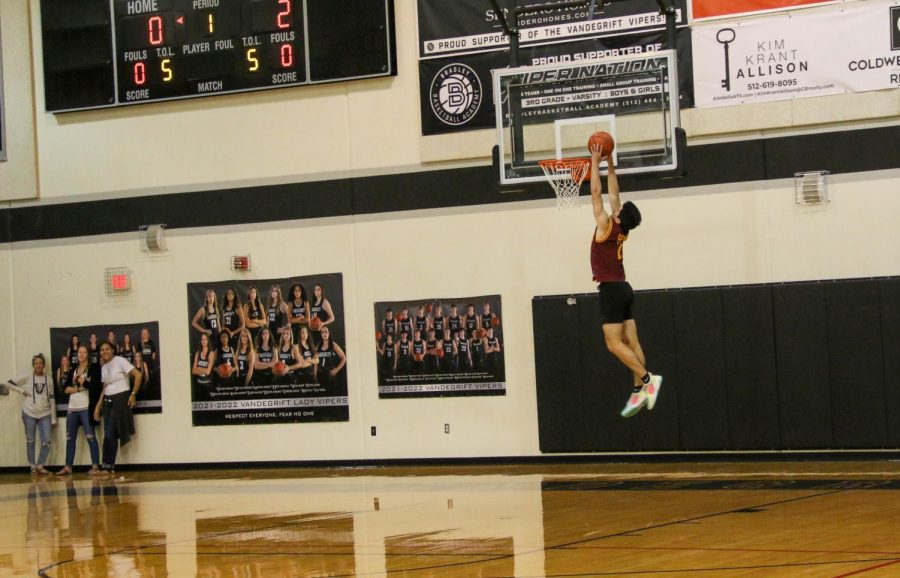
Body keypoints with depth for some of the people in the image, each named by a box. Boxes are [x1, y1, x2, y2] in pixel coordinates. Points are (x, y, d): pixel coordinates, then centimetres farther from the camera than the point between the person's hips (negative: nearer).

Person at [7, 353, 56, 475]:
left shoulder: (48, 379, 5)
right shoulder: (27, 378, -1)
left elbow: (52, 399, 6)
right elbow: (9, 383, -1)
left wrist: (53, 418, 3)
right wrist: (23, 391, -7)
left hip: (45, 414, 1)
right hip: (29, 413, -1)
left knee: (46, 441, -6)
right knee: (30, 441, 4)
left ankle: (40, 466, 6)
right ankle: (33, 467, 13)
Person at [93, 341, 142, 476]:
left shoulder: (120, 361, -7)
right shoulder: (104, 367, 14)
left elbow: (138, 375, -13)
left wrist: (133, 395, -14)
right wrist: (98, 405, 10)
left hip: (121, 399, -7)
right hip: (108, 401, 7)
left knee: (110, 433, -10)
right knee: (109, 434, 3)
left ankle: (107, 466, -6)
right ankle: (109, 467, 5)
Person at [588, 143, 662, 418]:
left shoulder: (606, 226, -13)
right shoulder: (621, 229, 6)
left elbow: (597, 192, -10)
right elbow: (613, 193, 15)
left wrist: (595, 162, -4)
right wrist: (610, 163, 17)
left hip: (611, 290, -8)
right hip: (622, 289, 8)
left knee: (614, 343, -9)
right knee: (630, 342, 3)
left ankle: (647, 378, -16)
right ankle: (640, 389, 0)